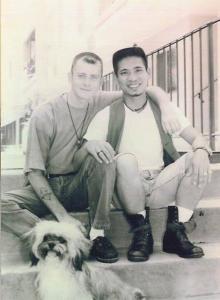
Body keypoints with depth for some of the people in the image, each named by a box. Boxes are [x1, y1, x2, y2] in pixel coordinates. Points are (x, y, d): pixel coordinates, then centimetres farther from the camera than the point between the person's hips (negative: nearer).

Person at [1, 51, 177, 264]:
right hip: (46, 188, -2)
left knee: (105, 149, -28)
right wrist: (62, 215, -23)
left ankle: (98, 234, -24)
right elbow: (34, 172, -13)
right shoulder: (44, 115, -13)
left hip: (81, 189, 2)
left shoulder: (100, 102, -3)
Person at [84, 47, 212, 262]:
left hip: (161, 187, 2)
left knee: (198, 158, -20)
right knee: (126, 160, -33)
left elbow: (195, 137, 0)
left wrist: (201, 151, -23)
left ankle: (175, 231, -9)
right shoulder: (108, 116, -2)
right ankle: (141, 232, -13)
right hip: (128, 191, -2)